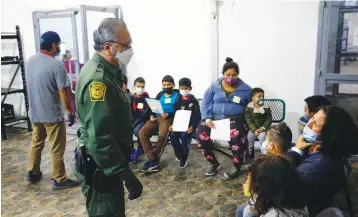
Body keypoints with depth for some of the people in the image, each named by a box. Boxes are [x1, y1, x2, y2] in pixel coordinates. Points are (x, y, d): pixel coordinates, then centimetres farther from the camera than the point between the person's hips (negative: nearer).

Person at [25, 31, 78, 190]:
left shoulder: (30, 61, 3)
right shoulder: (57, 65, -21)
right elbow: (63, 92, -20)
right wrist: (70, 112, -10)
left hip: (35, 112, 8)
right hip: (52, 114, -7)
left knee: (36, 143, 22)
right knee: (56, 148, 4)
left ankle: (32, 172, 35)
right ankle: (59, 180, 13)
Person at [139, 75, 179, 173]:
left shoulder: (177, 95, 9)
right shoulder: (160, 95, 25)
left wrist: (168, 115, -18)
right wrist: (152, 116, 0)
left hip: (168, 118, -5)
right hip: (156, 118, 5)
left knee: (162, 135, -36)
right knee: (142, 133, -22)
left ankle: (152, 160, -18)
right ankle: (153, 161, -24)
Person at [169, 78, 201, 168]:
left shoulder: (193, 101, -3)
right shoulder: (178, 100, 10)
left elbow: (197, 116, -7)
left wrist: (192, 126, -22)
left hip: (190, 125, -4)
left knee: (183, 136, -29)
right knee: (173, 135, -23)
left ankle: (184, 158, -6)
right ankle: (180, 156, -2)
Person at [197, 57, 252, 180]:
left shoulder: (245, 89, 5)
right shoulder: (214, 86, 6)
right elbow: (206, 103, 3)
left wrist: (246, 122, -7)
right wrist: (207, 119, -12)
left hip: (235, 118, -2)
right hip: (215, 117, 2)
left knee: (236, 135, -36)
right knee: (201, 133, -24)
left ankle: (236, 166, -11)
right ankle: (213, 163, 0)